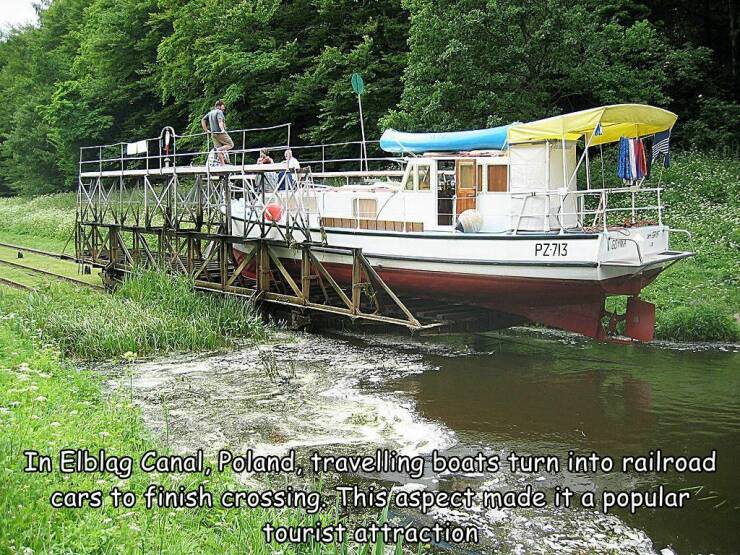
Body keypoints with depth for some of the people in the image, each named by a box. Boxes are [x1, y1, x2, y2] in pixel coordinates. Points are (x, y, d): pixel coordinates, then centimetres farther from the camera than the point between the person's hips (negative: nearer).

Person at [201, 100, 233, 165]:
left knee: (219, 150, 8)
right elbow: (220, 121, -24)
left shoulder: (210, 113, 17)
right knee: (231, 145, 1)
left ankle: (222, 165, 4)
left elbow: (202, 120, 18)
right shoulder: (219, 112, -7)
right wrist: (222, 130, -33)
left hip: (213, 133, 8)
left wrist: (206, 130, 16)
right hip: (220, 133, -8)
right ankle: (220, 149, -21)